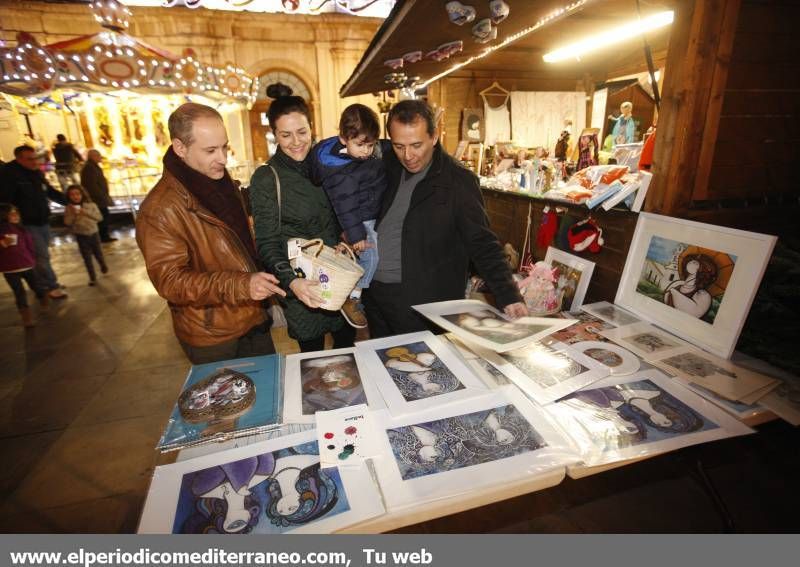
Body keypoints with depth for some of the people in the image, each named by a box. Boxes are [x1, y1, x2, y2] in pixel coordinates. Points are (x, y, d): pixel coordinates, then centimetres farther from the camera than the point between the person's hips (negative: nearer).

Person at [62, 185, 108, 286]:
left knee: (98, 253, 15)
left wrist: (86, 213, -25)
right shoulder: (69, 208, -5)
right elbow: (67, 222, -8)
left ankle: (103, 266, 45)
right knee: (87, 257, 3)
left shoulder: (91, 205, -6)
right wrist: (73, 214, -22)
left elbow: (99, 217, -14)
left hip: (93, 233, 0)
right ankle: (92, 277, 11)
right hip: (81, 236, 0)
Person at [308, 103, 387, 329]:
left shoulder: (372, 150, -3)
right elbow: (346, 206, -23)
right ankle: (351, 300, 4)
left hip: (377, 213, 9)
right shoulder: (340, 172, -26)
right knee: (370, 256, -10)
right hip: (363, 221, -9)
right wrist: (356, 235, -20)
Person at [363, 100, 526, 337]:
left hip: (423, 305, -5)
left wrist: (508, 297, -21)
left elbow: (483, 245, -13)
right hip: (373, 294, 6)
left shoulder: (458, 182, -13)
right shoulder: (388, 165, 3)